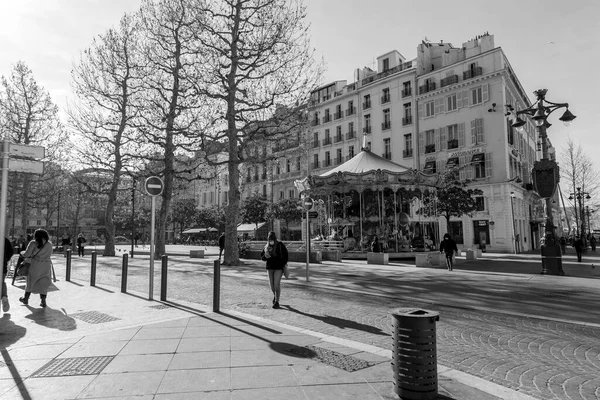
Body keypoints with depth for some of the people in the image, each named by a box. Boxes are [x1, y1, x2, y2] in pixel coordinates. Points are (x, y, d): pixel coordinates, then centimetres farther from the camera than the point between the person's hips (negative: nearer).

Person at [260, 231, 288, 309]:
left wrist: (283, 264, -11)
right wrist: (265, 256, -14)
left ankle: (277, 302, -2)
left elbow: (285, 255, -5)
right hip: (270, 267, 5)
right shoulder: (266, 247, 3)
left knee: (277, 284, -9)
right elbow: (262, 257, 8)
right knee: (271, 284, 12)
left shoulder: (280, 245, -10)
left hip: (278, 267, -4)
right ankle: (275, 295, 41)